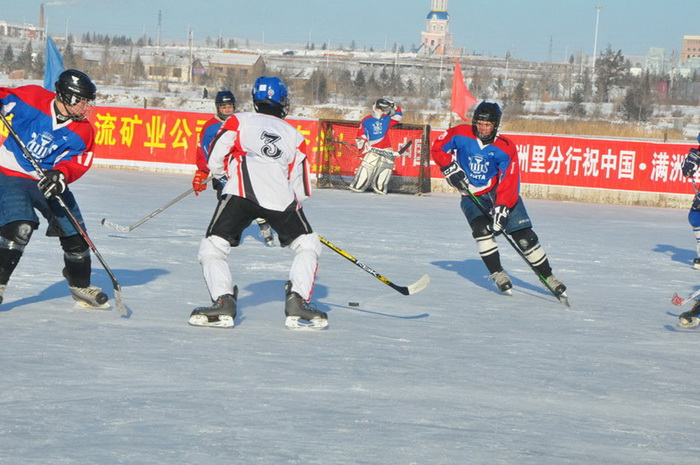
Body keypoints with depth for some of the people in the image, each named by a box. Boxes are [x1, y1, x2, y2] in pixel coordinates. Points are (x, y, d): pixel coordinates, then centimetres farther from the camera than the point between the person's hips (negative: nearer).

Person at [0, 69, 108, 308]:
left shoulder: (83, 131, -6)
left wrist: (61, 176, -31)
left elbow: (79, 163, -11)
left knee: (74, 233, 6)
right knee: (20, 226, -26)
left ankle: (80, 286, 29)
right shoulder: (32, 99, -14)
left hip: (50, 181, 4)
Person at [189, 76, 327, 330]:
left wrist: (224, 176, 34)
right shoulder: (295, 135, 29)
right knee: (308, 246, 18)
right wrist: (290, 207, 41)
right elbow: (301, 189, 24)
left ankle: (223, 301, -11)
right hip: (280, 197, 1)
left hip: (241, 192, -1)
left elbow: (215, 159, 14)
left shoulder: (239, 120, 24)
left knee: (212, 249, 8)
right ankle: (297, 302, 3)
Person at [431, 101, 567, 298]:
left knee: (524, 235, -9)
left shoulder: (505, 148, -17)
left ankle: (548, 276, 3)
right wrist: (450, 168, -12)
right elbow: (437, 148, 2)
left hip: (500, 193, -1)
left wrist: (501, 208, -34)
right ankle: (497, 274, -11)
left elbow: (509, 181, -23)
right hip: (472, 195, 1)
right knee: (481, 229, -25)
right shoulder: (460, 135, -11)